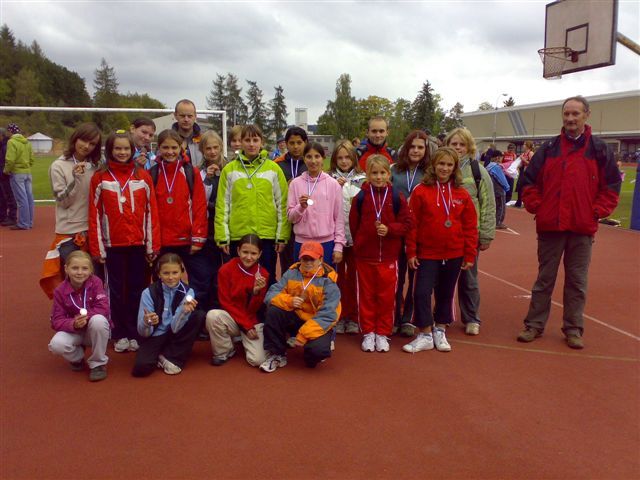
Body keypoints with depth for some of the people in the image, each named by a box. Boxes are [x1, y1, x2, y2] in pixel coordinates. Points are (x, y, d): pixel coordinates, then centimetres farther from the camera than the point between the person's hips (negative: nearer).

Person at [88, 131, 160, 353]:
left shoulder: (143, 176, 2)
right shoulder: (100, 177, 0)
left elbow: (151, 211, 1)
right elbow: (94, 214, -1)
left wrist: (152, 245, -2)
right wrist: (97, 247, -4)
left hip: (138, 243, 1)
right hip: (113, 244, -1)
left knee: (136, 288, 8)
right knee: (117, 289, 9)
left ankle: (134, 334, 19)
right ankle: (120, 335, 18)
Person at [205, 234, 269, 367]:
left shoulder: (263, 274, -7)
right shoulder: (226, 270, -10)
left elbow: (254, 309, -8)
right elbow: (226, 302, -8)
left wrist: (257, 292, -28)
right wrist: (246, 325, -13)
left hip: (254, 322, 0)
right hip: (231, 318, 0)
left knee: (257, 360, -20)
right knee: (213, 315, -33)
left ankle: (246, 340, 16)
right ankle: (223, 352, -6)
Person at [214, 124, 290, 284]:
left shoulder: (274, 169, 4)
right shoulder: (229, 169, 5)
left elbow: (282, 204, 3)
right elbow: (222, 205, 4)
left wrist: (282, 236, -2)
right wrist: (222, 237, -2)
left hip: (267, 236, 0)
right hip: (237, 236, 1)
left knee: (267, 280, 8)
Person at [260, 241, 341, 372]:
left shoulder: (328, 282, -14)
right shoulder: (292, 273, -2)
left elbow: (327, 316, -20)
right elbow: (271, 295, -7)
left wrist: (303, 335, -25)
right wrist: (289, 301, -28)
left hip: (318, 325, -3)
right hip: (294, 318, 4)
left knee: (318, 349, -33)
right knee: (273, 310, -24)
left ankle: (312, 356, 8)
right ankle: (276, 354, -6)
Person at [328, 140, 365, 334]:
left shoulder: (361, 179, 6)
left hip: (355, 234, 1)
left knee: (353, 276, 7)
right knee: (337, 276, 7)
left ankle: (352, 317, 18)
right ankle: (338, 316, 18)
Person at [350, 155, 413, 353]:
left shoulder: (396, 197, -2)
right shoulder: (361, 197, -1)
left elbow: (407, 222, -2)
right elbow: (353, 223, 5)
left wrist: (389, 229, -15)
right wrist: (359, 242, 2)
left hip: (388, 256, 0)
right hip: (364, 255, 1)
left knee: (386, 296, 6)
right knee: (367, 295, 9)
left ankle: (383, 333, 20)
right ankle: (368, 332, 21)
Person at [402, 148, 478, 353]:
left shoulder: (462, 194, 1)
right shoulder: (421, 191, -5)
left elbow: (470, 226, 4)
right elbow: (412, 224, -4)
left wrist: (470, 255, 2)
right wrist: (411, 252, -5)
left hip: (454, 255, 2)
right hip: (427, 253, -2)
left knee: (445, 294, 13)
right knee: (422, 292, -5)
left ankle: (440, 331, 29)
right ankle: (425, 335, 9)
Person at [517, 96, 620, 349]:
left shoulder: (599, 149, 2)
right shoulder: (548, 148, 4)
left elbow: (611, 186, 4)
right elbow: (529, 182, 6)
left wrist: (597, 211, -4)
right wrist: (537, 207, -2)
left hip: (583, 228, 0)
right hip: (550, 226, 1)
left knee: (577, 281, 8)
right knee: (544, 279, 10)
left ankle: (573, 329, 20)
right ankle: (534, 325, 18)